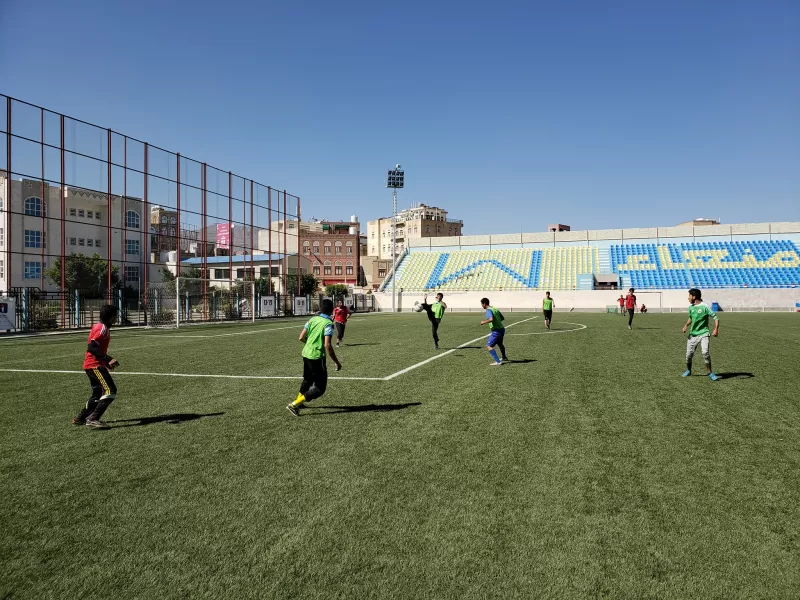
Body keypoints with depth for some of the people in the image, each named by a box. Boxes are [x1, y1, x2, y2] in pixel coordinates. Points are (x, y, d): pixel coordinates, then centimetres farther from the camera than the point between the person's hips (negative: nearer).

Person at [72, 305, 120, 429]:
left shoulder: (99, 327, 16)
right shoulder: (103, 328, -15)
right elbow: (92, 348, -25)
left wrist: (107, 362, 20)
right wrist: (108, 359, -27)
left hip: (92, 364, 11)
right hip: (95, 365, -11)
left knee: (98, 393, 21)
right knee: (110, 391, -17)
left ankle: (80, 418, 29)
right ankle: (93, 419, -19)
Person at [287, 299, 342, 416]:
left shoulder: (312, 319, 5)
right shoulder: (328, 323, -15)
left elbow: (301, 338, 6)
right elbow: (327, 345, -22)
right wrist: (336, 362, -15)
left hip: (306, 354, 8)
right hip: (317, 357, -8)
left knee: (308, 380, 30)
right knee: (319, 388, 2)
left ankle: (298, 401, 44)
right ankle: (295, 405, -5)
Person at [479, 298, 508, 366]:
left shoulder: (488, 310, -16)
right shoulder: (495, 309, 11)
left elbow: (491, 319, -33)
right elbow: (502, 318, 20)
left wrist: (484, 322, -18)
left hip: (496, 331, -9)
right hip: (502, 329, 9)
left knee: (489, 346, -9)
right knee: (499, 344, 33)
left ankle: (497, 362, -17)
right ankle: (504, 357, 56)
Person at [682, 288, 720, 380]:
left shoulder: (704, 306, -11)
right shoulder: (691, 307, 8)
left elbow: (715, 317, -10)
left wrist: (716, 329, -24)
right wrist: (686, 325, 6)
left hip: (703, 334, -5)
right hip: (693, 334, 5)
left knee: (705, 352, -21)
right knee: (689, 354, 4)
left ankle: (710, 373, -8)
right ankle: (688, 370, 29)